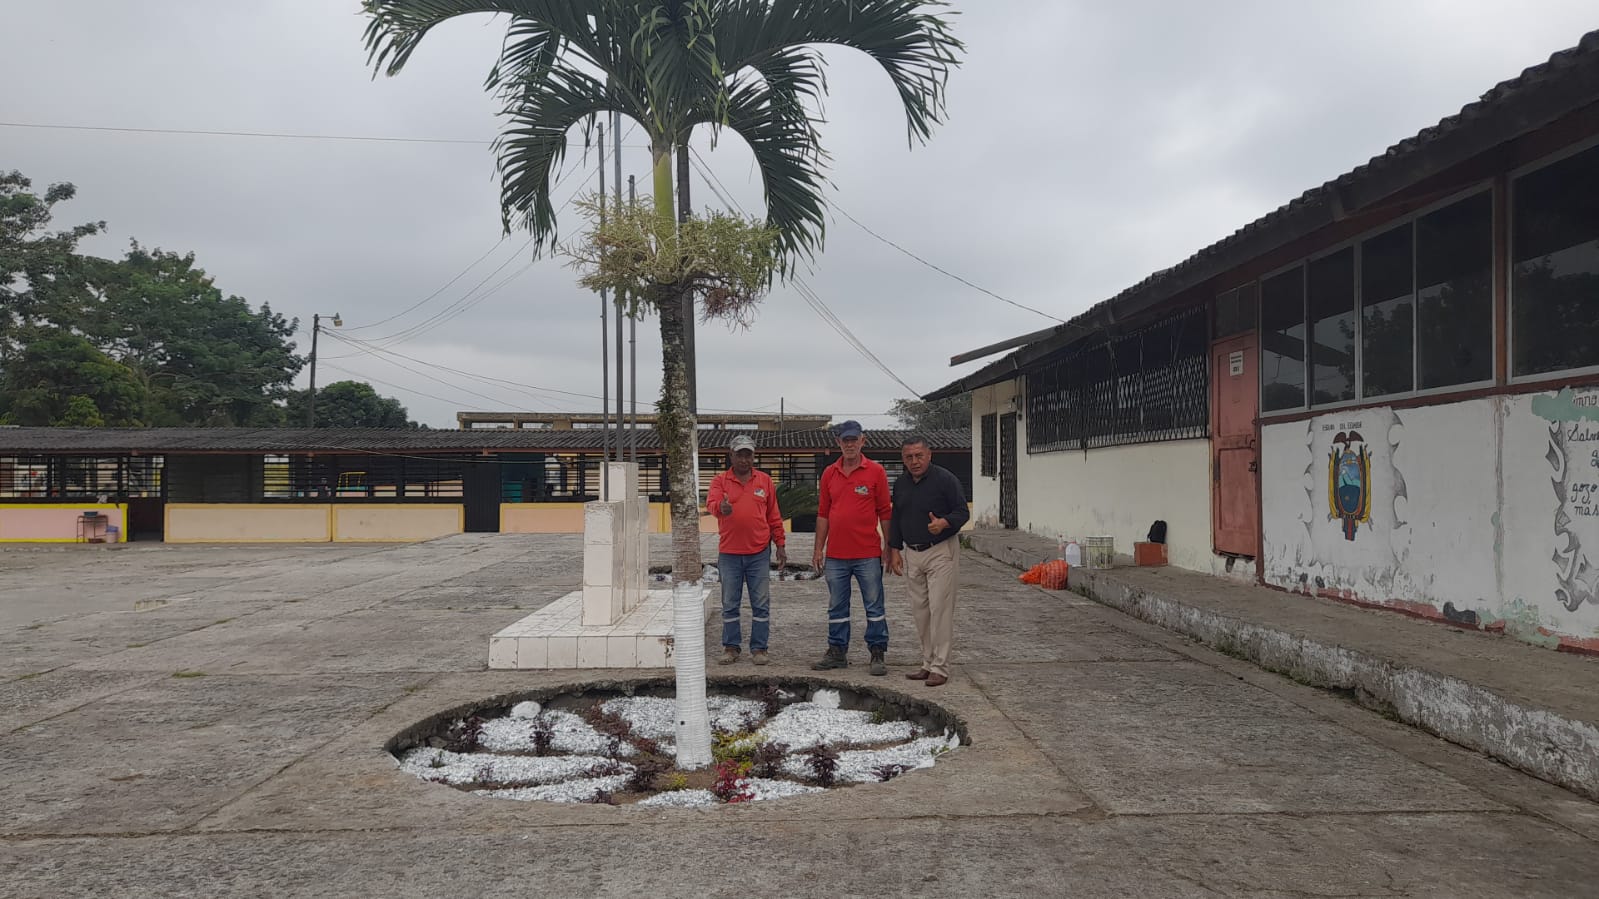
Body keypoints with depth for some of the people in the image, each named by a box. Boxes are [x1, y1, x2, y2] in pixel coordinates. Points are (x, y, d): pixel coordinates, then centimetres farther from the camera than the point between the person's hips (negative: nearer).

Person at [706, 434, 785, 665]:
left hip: (759, 553, 1)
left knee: (761, 603, 3)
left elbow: (774, 516, 10)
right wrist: (721, 507, -42)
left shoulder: (764, 481, 7)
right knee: (730, 604, 8)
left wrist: (780, 545, 6)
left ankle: (759, 648, 12)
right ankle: (731, 647, 19)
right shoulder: (720, 481, 2)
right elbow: (711, 503, -19)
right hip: (729, 553, 0)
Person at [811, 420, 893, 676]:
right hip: (836, 555, 4)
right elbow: (823, 514, 11)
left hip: (868, 554, -3)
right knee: (837, 607, 11)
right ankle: (837, 652, 21)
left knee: (874, 606, 3)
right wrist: (819, 548, 8)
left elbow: (884, 512, 0)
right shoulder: (829, 474, 8)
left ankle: (877, 655, 11)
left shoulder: (875, 472, -2)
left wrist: (888, 546, -3)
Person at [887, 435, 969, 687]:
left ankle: (940, 667, -2)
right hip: (911, 554, 6)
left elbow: (962, 512, -7)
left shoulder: (945, 479, -8)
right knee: (919, 610, 9)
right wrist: (894, 550, 11)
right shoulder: (900, 484, 11)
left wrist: (943, 523, -26)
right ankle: (928, 663, 19)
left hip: (941, 552, -6)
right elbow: (895, 518, 18)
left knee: (940, 608, -8)